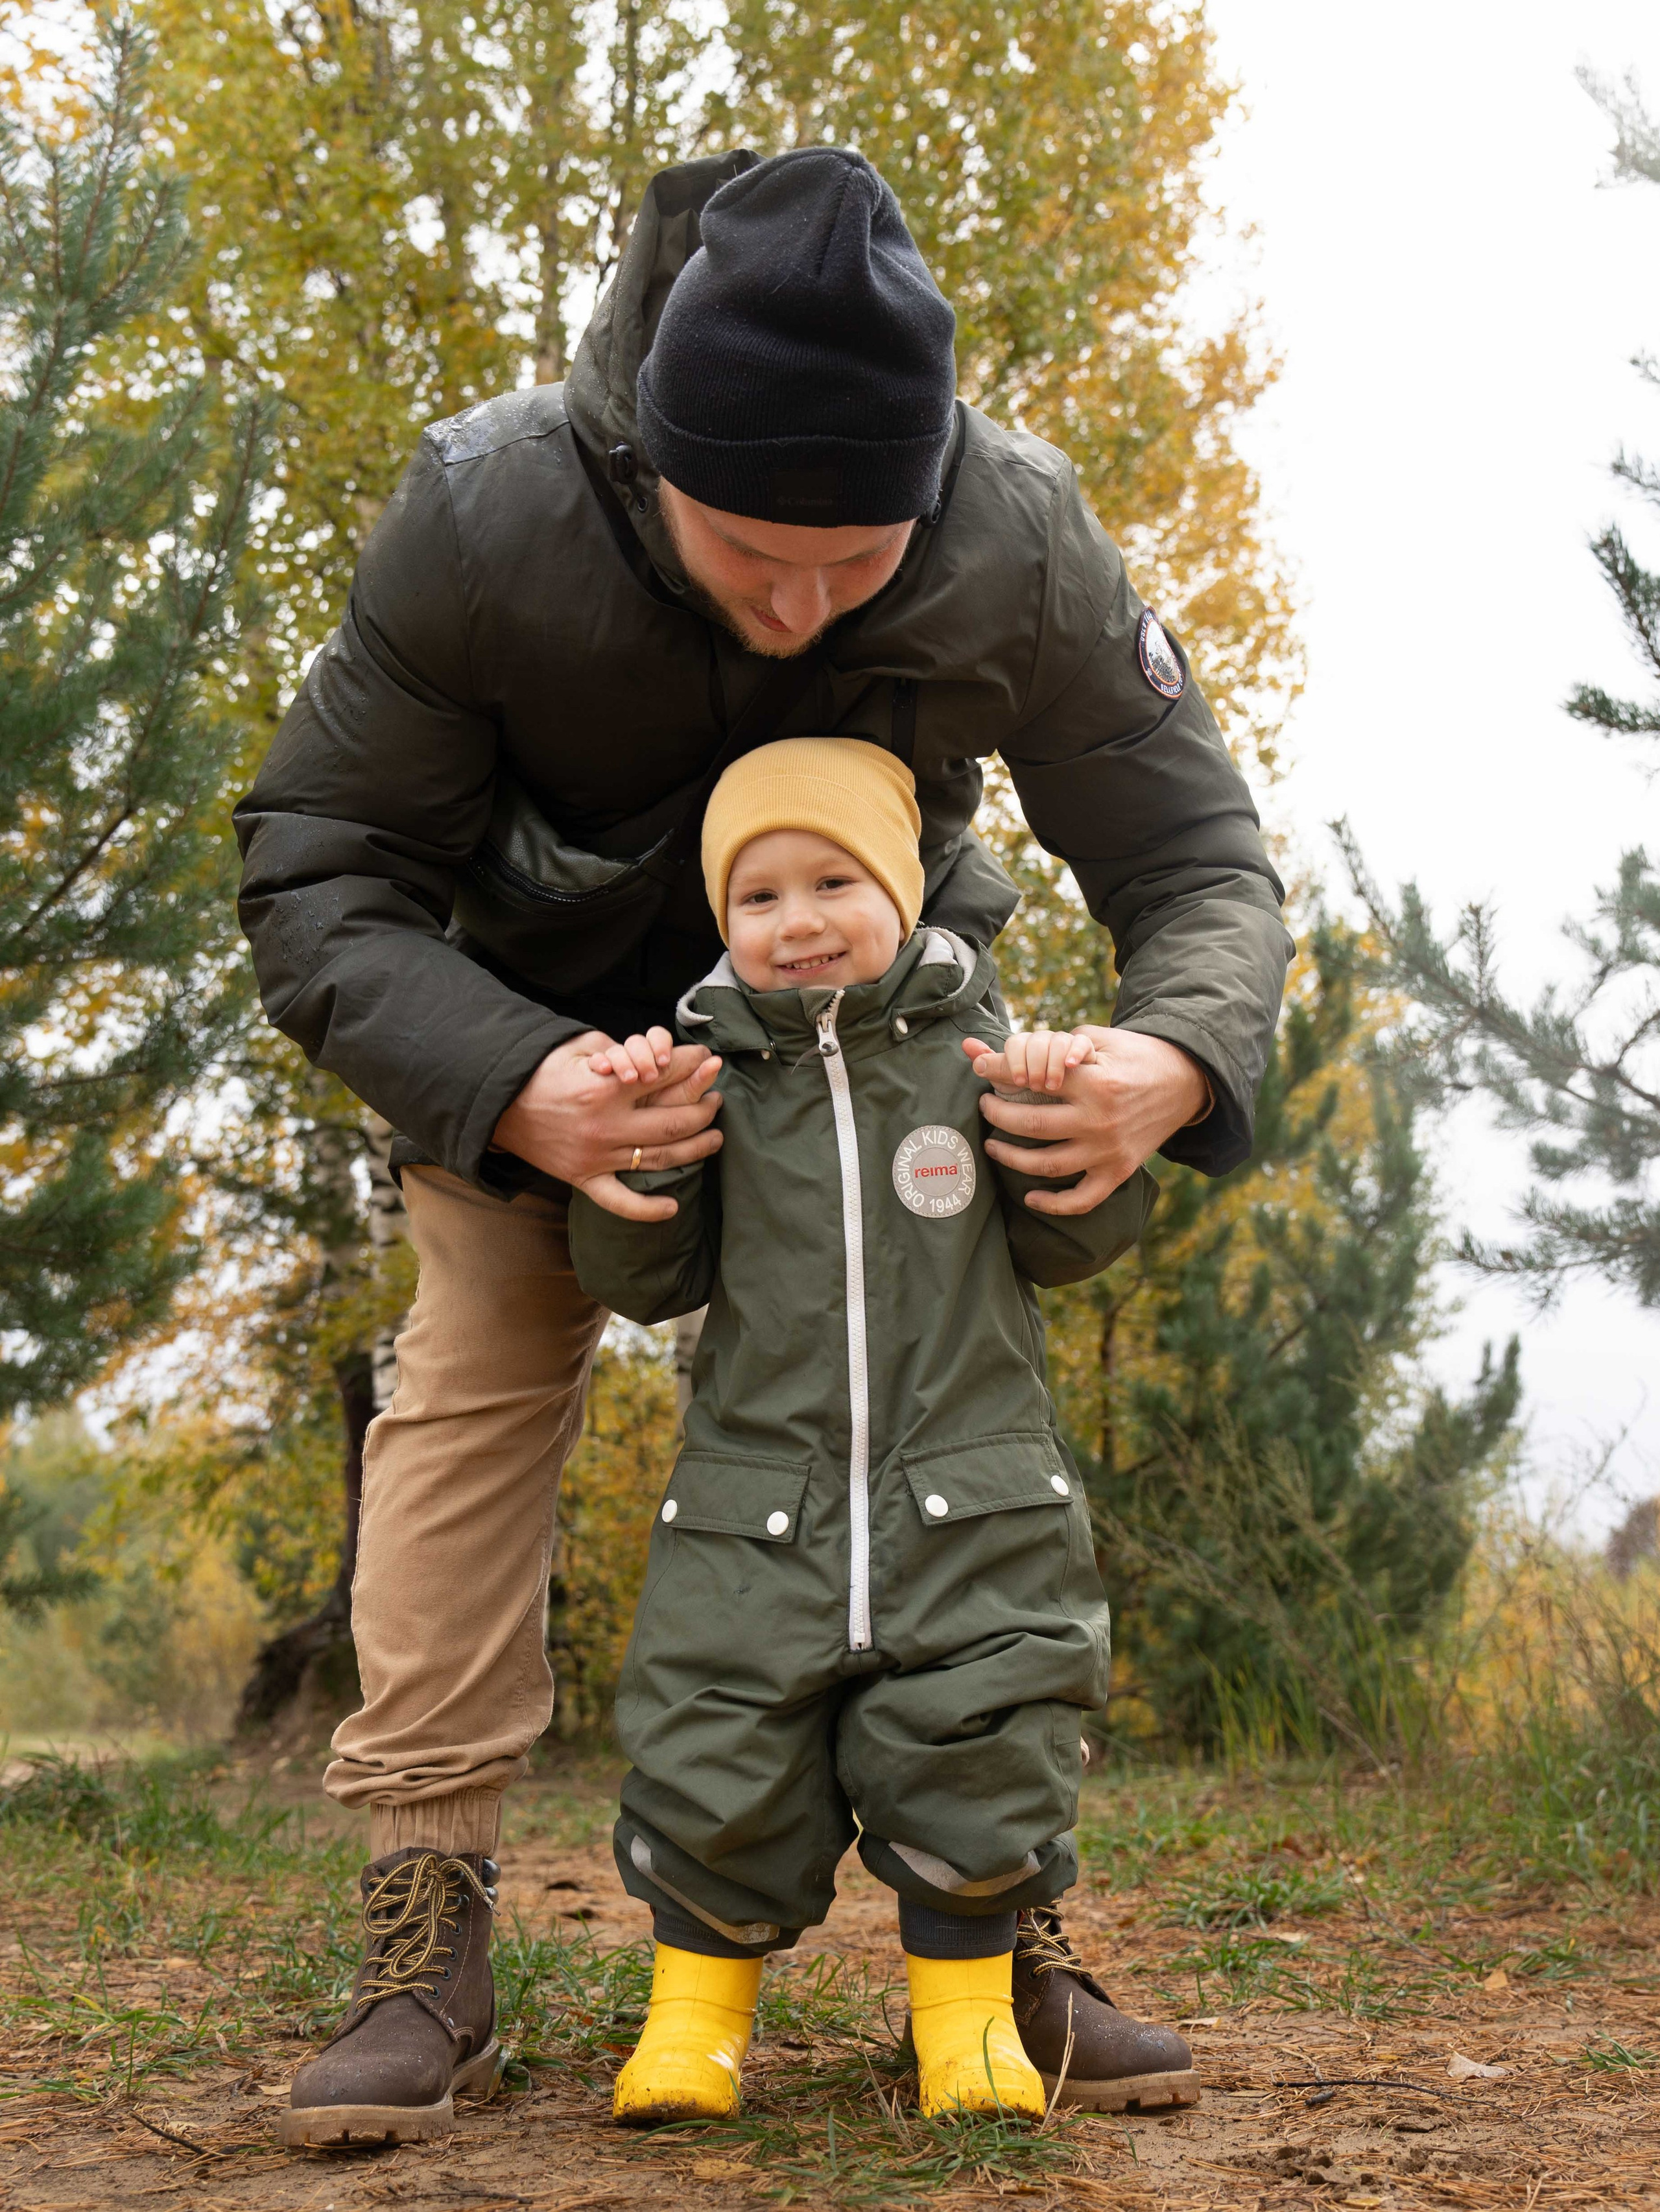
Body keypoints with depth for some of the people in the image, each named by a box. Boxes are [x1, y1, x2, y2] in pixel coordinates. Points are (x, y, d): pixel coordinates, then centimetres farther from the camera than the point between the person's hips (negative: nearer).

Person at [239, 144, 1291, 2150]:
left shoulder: (1027, 555, -30)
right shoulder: (481, 520, -35)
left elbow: (1199, 857, -19)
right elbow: (314, 878, -27)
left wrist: (1175, 1057, -43)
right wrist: (510, 1093, -46)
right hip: (536, 1018, -1)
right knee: (474, 1379, -13)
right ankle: (425, 1949, -10)